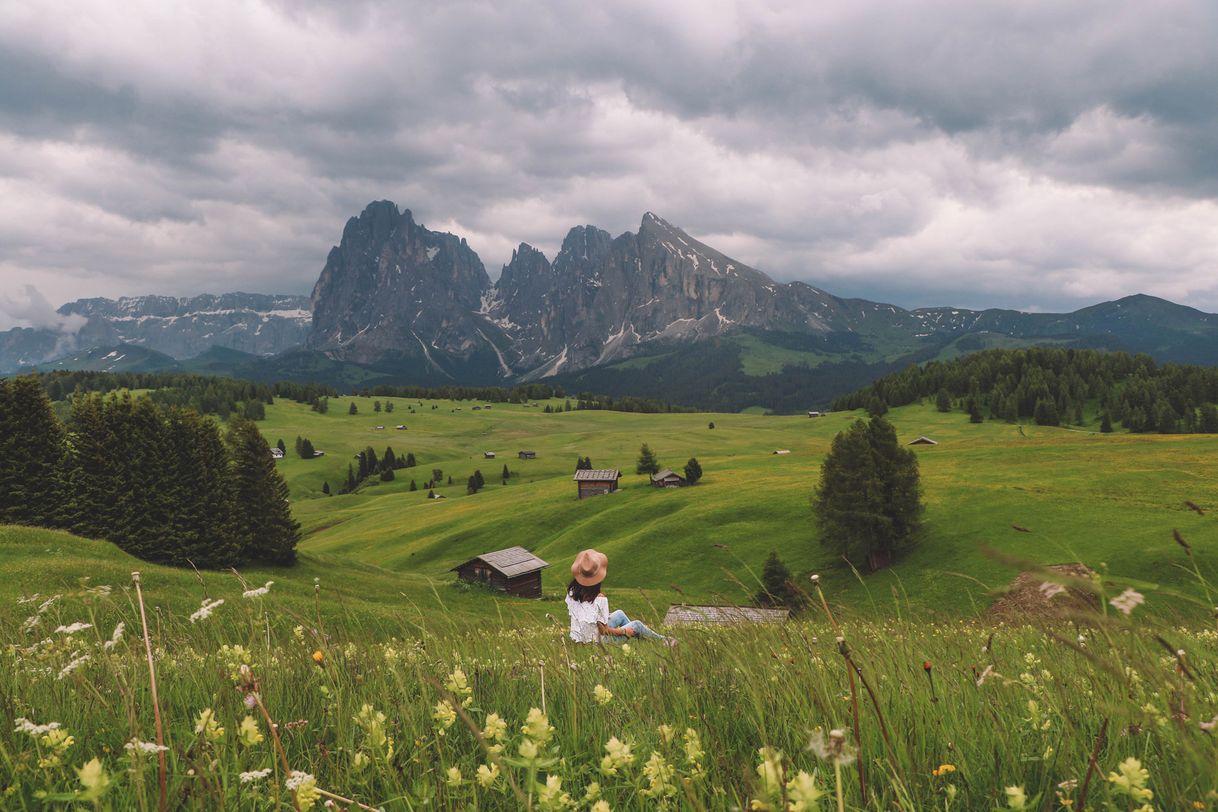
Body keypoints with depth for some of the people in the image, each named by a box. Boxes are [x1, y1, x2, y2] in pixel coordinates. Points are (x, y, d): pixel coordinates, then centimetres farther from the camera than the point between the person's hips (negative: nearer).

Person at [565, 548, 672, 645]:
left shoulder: (571, 592, -13)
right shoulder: (600, 600, -31)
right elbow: (604, 631, -21)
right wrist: (623, 631, -4)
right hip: (598, 640, -6)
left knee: (620, 614, 24)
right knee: (637, 624, 14)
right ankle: (663, 640, 36)